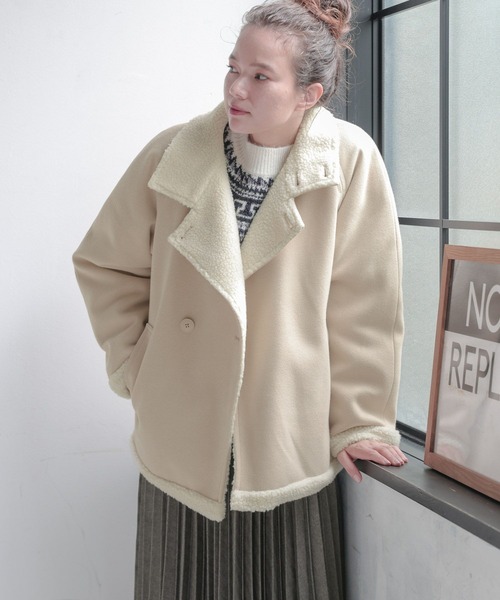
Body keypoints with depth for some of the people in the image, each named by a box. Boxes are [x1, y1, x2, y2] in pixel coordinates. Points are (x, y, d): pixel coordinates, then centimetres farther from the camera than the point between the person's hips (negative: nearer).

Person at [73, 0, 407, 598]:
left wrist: (360, 421, -3)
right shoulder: (172, 155, -6)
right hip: (181, 451, 1)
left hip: (292, 453, -1)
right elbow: (104, 265, 6)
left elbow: (364, 305, -6)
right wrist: (136, 367, 2)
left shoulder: (350, 161, -10)